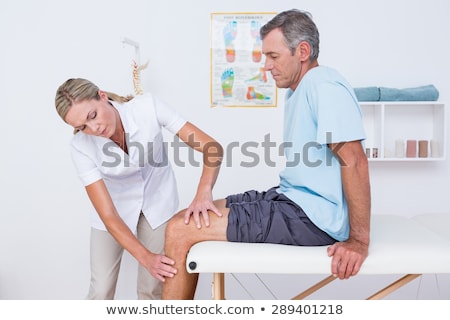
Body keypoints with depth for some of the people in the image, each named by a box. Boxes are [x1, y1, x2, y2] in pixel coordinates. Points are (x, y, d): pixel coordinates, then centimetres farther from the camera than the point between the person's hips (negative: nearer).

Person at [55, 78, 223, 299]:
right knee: (101, 291, -3)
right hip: (116, 205, 0)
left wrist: (204, 191, -46)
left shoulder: (147, 106, -28)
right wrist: (145, 257, -35)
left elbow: (212, 147, -29)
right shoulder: (81, 147, -25)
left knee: (152, 288, -2)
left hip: (158, 201, 0)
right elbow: (108, 215, -25)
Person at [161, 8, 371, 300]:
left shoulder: (324, 85, -15)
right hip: (293, 200, 10)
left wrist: (360, 240, -21)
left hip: (312, 216, -10)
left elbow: (354, 161, -21)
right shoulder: (298, 90, 17)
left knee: (180, 231, -13)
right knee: (188, 219, 10)